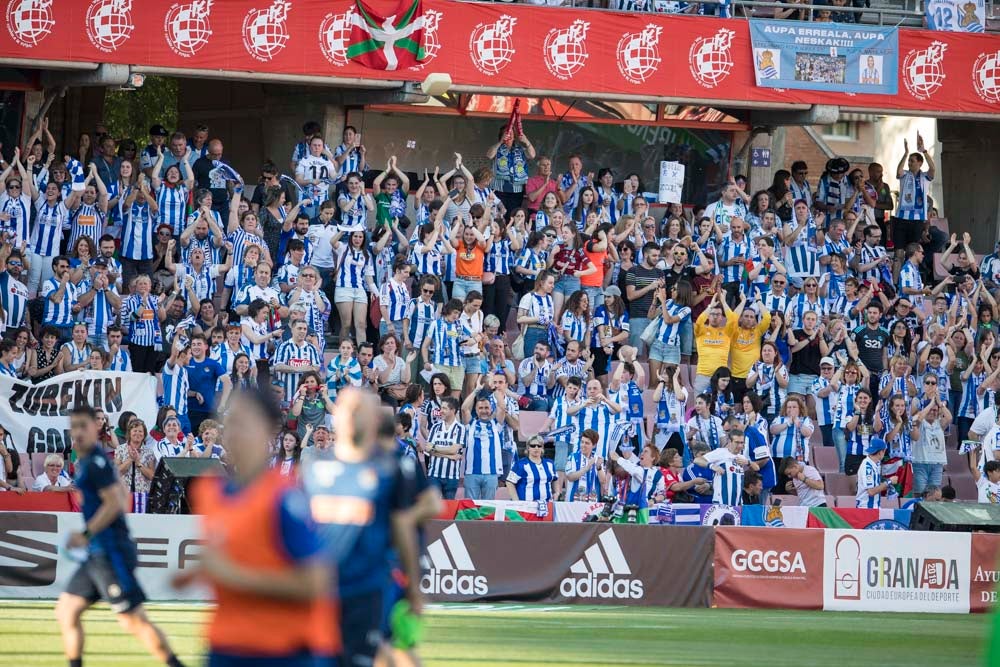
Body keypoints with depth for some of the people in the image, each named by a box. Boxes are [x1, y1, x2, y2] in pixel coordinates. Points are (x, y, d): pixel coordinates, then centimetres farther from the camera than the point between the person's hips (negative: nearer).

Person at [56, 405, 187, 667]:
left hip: (111, 554, -10)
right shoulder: (84, 462, 16)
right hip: (97, 555, 10)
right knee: (66, 611, 11)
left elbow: (115, 503, -21)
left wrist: (86, 534, -18)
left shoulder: (97, 462, -13)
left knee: (134, 621, -9)